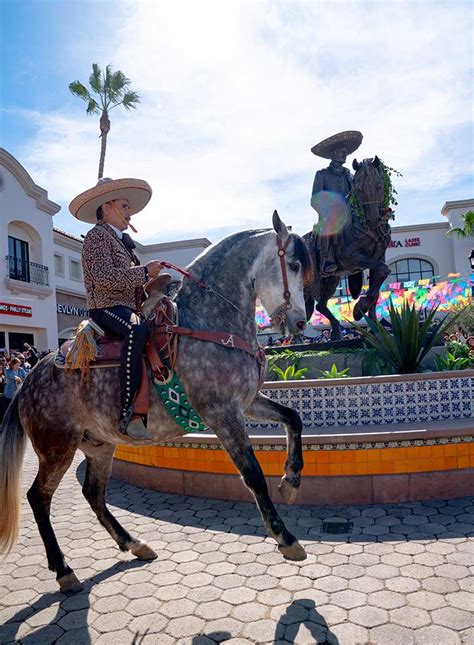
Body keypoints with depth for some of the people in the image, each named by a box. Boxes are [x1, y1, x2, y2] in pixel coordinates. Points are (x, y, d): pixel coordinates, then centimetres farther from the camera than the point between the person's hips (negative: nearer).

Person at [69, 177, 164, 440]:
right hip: (106, 308, -10)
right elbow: (104, 277, -18)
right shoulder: (97, 235, -2)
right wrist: (145, 271, -16)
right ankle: (129, 415, -42)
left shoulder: (120, 240, 26)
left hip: (127, 307, 10)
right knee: (136, 330, -37)